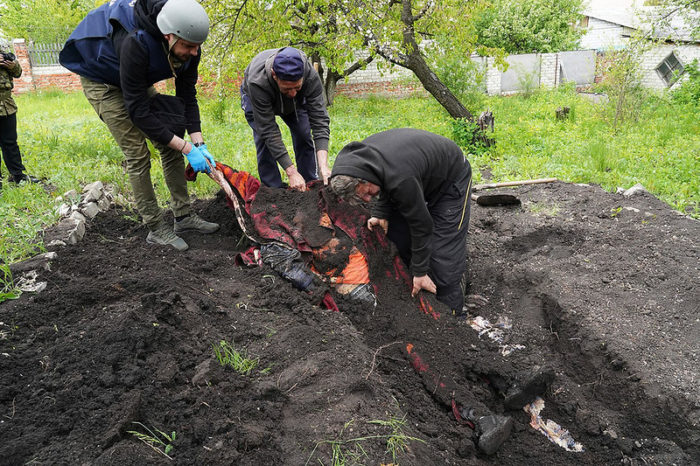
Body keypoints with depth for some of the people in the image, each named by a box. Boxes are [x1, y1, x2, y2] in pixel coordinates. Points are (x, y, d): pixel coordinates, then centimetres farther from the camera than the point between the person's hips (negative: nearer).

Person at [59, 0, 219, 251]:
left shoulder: (188, 47, -21)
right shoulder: (136, 43, -41)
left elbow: (187, 96, -11)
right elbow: (138, 111, -36)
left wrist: (199, 143, -22)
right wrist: (187, 148, -35)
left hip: (139, 82, 7)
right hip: (103, 82, -6)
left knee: (170, 146, -1)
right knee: (137, 154, -13)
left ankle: (184, 216, 8)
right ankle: (156, 229, -3)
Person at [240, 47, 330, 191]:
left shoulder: (311, 76, -39)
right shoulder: (257, 82, -45)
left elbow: (320, 121, -39)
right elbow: (270, 131, -43)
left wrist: (324, 166, -51)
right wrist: (291, 172, -47)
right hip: (255, 98, -2)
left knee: (304, 136, -9)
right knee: (265, 140, -19)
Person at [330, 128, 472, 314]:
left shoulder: (401, 180, -42)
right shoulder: (357, 155, -17)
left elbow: (421, 224, -30)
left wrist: (420, 272, -20)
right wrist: (381, 212, -7)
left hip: (452, 177, -8)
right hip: (423, 177, 9)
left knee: (443, 254, -13)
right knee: (397, 234, 8)